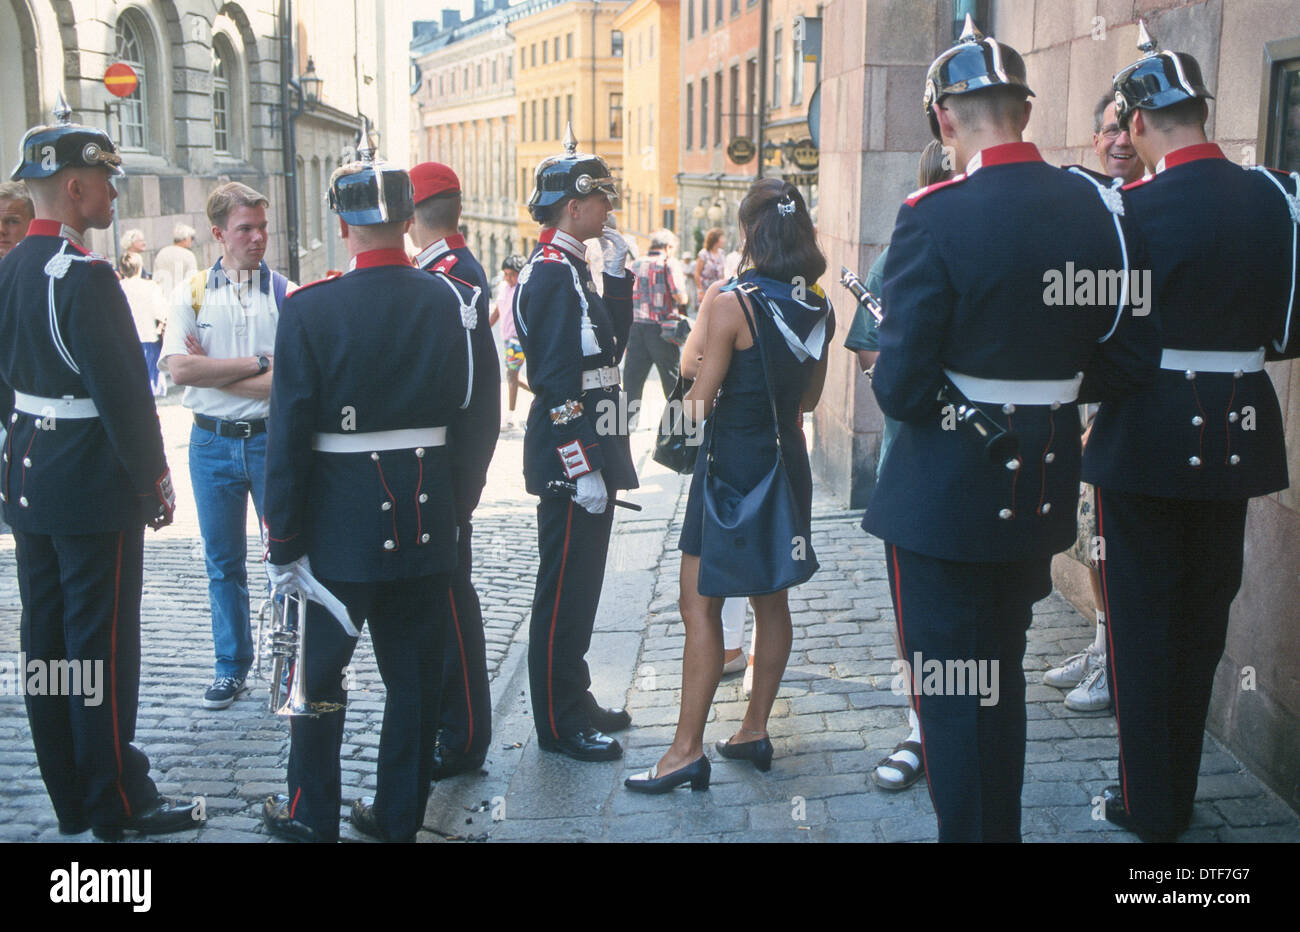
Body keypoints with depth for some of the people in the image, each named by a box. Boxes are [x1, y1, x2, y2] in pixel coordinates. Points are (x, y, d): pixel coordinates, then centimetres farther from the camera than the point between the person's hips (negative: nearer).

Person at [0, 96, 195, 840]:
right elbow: (123, 389, -21)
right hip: (95, 489, -9)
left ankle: (71, 798, 26)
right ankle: (118, 805, 10)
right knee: (102, 646, 0)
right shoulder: (85, 276, -19)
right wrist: (155, 478, -12)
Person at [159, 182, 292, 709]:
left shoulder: (285, 294, -3)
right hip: (212, 443, 2)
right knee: (223, 562, 11)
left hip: (272, 440, -2)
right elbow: (178, 369, -11)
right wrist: (259, 362, -14)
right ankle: (232, 668, 25)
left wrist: (211, 371, -11)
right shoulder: (191, 293, 2)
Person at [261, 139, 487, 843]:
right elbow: (470, 414, 1)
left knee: (319, 671, 14)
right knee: (415, 675, 14)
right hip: (426, 522, 3)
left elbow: (289, 435, -12)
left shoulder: (310, 309, -13)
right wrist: (455, 499, 13)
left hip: (340, 525, -3)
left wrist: (282, 542, -5)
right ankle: (399, 816, 26)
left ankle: (311, 816, 27)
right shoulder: (451, 300, -4)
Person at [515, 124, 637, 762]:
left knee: (578, 585, 17)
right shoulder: (552, 274, -16)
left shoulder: (570, 268, 14)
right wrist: (582, 469, -22)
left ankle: (574, 700, 29)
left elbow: (609, 348, 17)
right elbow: (556, 382, -21)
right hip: (570, 461, -10)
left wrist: (617, 275, 7)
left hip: (589, 452, 10)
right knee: (565, 588, -1)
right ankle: (559, 725, 9)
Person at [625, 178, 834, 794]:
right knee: (771, 600, 15)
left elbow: (699, 400, -13)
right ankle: (755, 730, 24)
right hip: (786, 460, 7)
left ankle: (688, 749, -3)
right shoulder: (818, 308, 3)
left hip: (731, 462, -7)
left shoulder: (732, 305, -17)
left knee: (701, 605, -3)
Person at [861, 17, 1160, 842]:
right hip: (1042, 488, 6)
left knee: (950, 692, 9)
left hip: (946, 490, -6)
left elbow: (901, 386, -20)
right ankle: (1003, 827, 37)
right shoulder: (1102, 209, -2)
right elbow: (1133, 362, 3)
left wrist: (901, 390, 2)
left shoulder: (934, 219, -19)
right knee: (1004, 677, 22)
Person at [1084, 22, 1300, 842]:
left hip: (1148, 438, -5)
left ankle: (1148, 807, 18)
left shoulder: (1135, 210, -17)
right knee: (1204, 619, 16)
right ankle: (1180, 793, 29)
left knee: (1143, 623, 8)